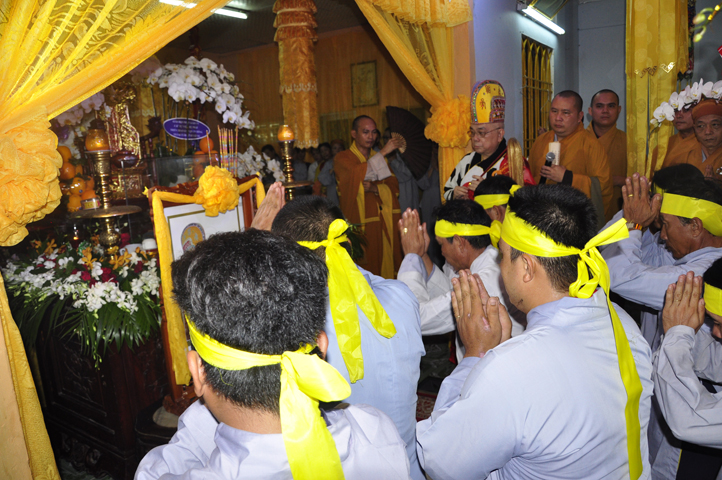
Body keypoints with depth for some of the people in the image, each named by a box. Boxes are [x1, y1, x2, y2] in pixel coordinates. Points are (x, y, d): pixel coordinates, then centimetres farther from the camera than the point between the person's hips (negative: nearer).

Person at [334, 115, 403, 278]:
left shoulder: (379, 158, 19)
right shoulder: (342, 158, 1)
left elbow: (394, 187, 7)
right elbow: (359, 173, -20)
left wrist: (375, 188, -13)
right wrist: (383, 153, -16)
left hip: (384, 223, 5)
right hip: (360, 226, -5)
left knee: (386, 264, 3)